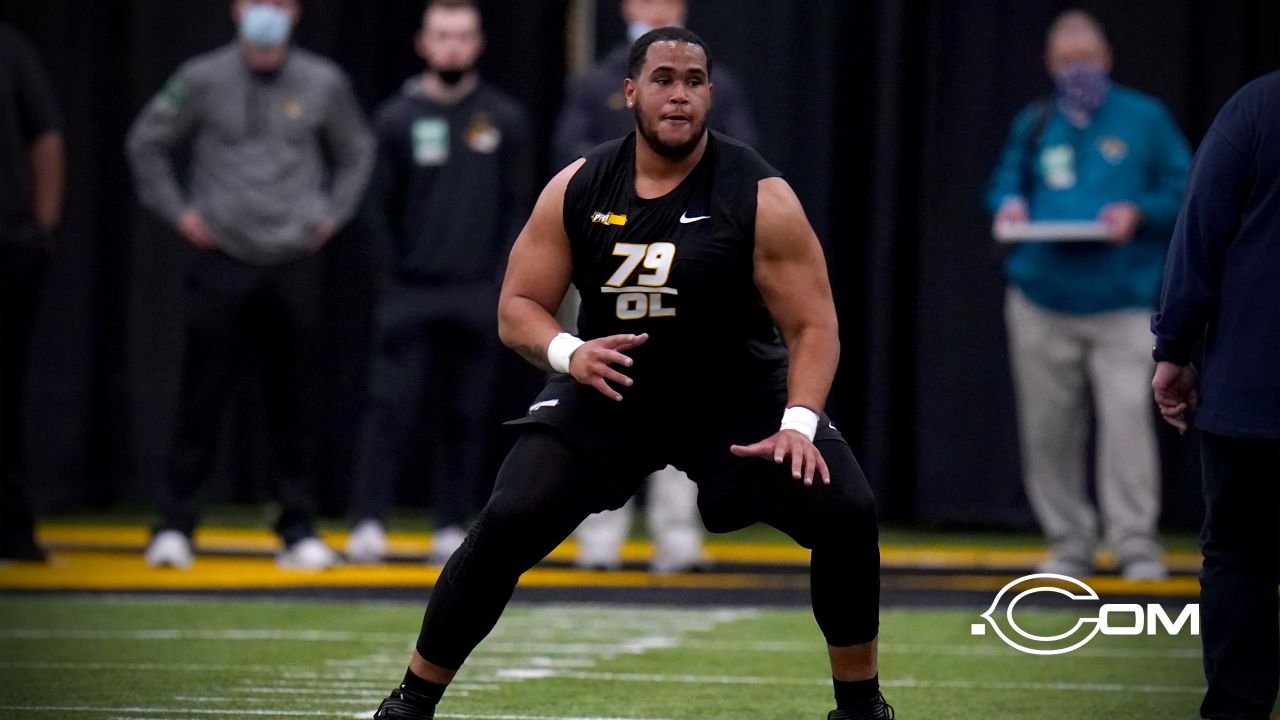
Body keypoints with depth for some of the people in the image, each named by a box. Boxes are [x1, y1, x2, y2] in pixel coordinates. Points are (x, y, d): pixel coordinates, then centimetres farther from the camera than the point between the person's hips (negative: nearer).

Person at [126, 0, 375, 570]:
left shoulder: (323, 84, 5)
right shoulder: (203, 80, 0)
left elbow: (357, 152, 20)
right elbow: (146, 142, 10)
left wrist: (333, 214, 9)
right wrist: (177, 211, 3)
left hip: (295, 263, 1)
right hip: (222, 263, -1)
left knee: (291, 402, 5)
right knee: (202, 397, -3)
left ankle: (298, 529, 10)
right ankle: (174, 525, 2)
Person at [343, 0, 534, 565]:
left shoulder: (504, 120, 6)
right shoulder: (398, 119, 4)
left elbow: (517, 208, 8)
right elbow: (381, 208, 7)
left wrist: (501, 282, -1)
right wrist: (392, 279, 0)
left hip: (478, 297, 1)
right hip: (410, 295, -1)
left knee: (466, 416, 3)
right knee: (389, 407, -8)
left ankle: (452, 529, 8)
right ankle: (368, 524, -9)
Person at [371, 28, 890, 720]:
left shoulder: (759, 197, -15)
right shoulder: (577, 190, -8)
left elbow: (811, 324, -12)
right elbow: (517, 307, -1)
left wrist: (798, 422, -27)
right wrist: (568, 352, -23)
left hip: (736, 397, -1)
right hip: (607, 387, 1)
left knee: (846, 510, -20)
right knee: (509, 521, -19)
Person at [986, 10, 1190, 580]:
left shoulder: (1144, 120, 6)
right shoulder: (1033, 126, 14)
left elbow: (1183, 190, 5)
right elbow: (1006, 182, 23)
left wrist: (1139, 212, -12)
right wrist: (1009, 206, 0)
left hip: (1122, 302, -3)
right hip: (1043, 298, 3)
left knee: (1127, 414, -16)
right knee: (1048, 427, 3)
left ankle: (1136, 541, -14)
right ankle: (1068, 543, 13)